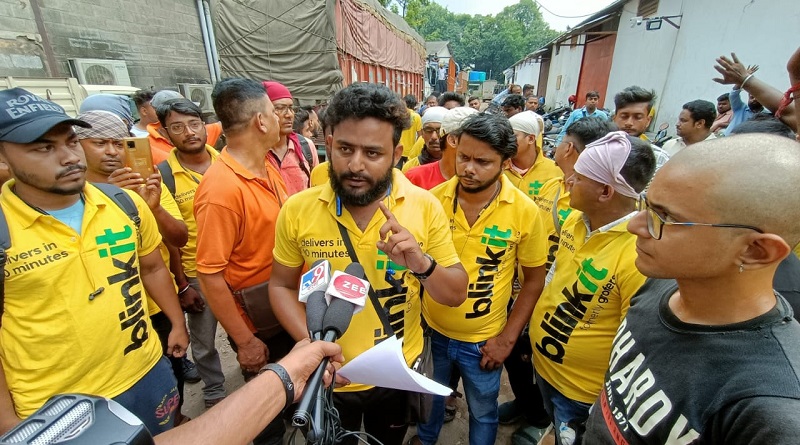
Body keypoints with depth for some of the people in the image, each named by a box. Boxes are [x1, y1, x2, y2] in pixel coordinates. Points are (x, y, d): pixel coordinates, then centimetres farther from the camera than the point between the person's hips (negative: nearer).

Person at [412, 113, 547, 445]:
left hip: (482, 341, -2)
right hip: (431, 329, 2)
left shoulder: (525, 211, -16)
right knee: (429, 398, 28)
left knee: (483, 411, 23)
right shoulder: (433, 199, -13)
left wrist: (508, 337, -8)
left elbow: (534, 279, -6)